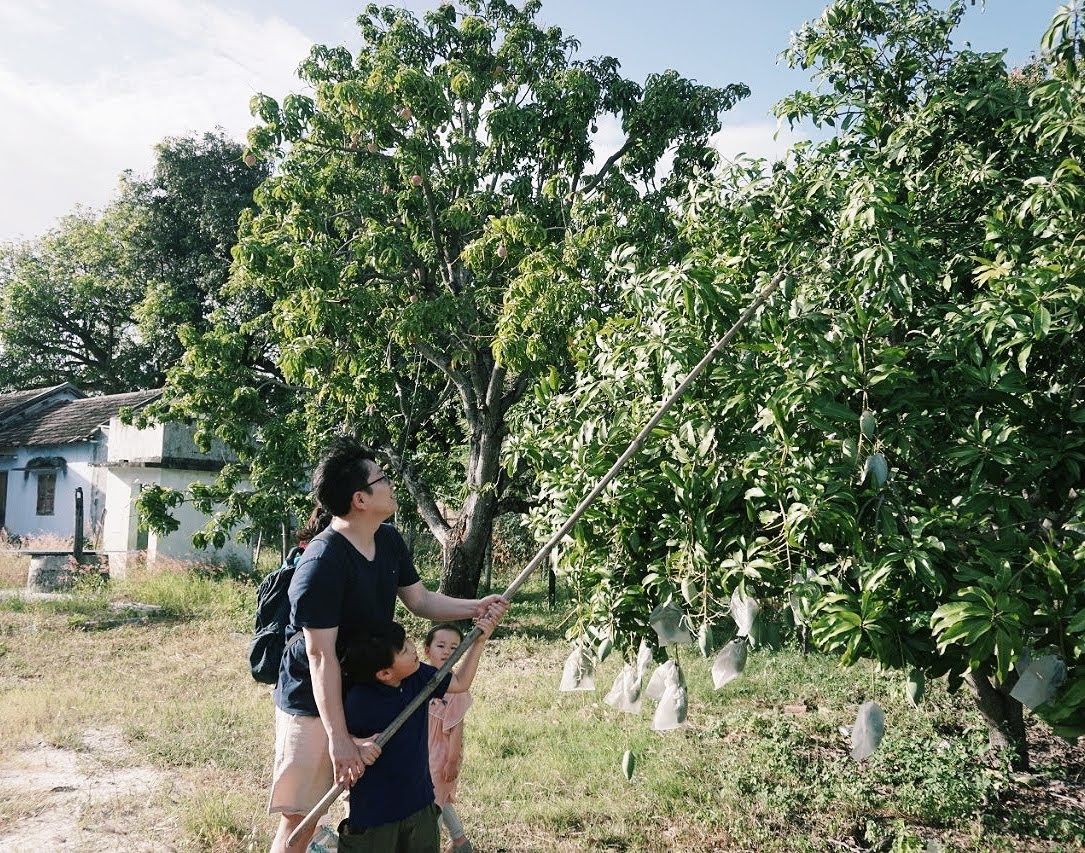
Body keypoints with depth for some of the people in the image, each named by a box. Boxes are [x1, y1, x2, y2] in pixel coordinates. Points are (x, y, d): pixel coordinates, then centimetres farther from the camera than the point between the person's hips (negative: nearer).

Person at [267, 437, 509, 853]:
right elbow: (321, 657, -28)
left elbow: (419, 599, 10)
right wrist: (338, 737, -27)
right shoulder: (322, 563, -28)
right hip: (314, 704, -8)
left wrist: (474, 607, -7)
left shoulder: (390, 541, -2)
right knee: (301, 818, 0)